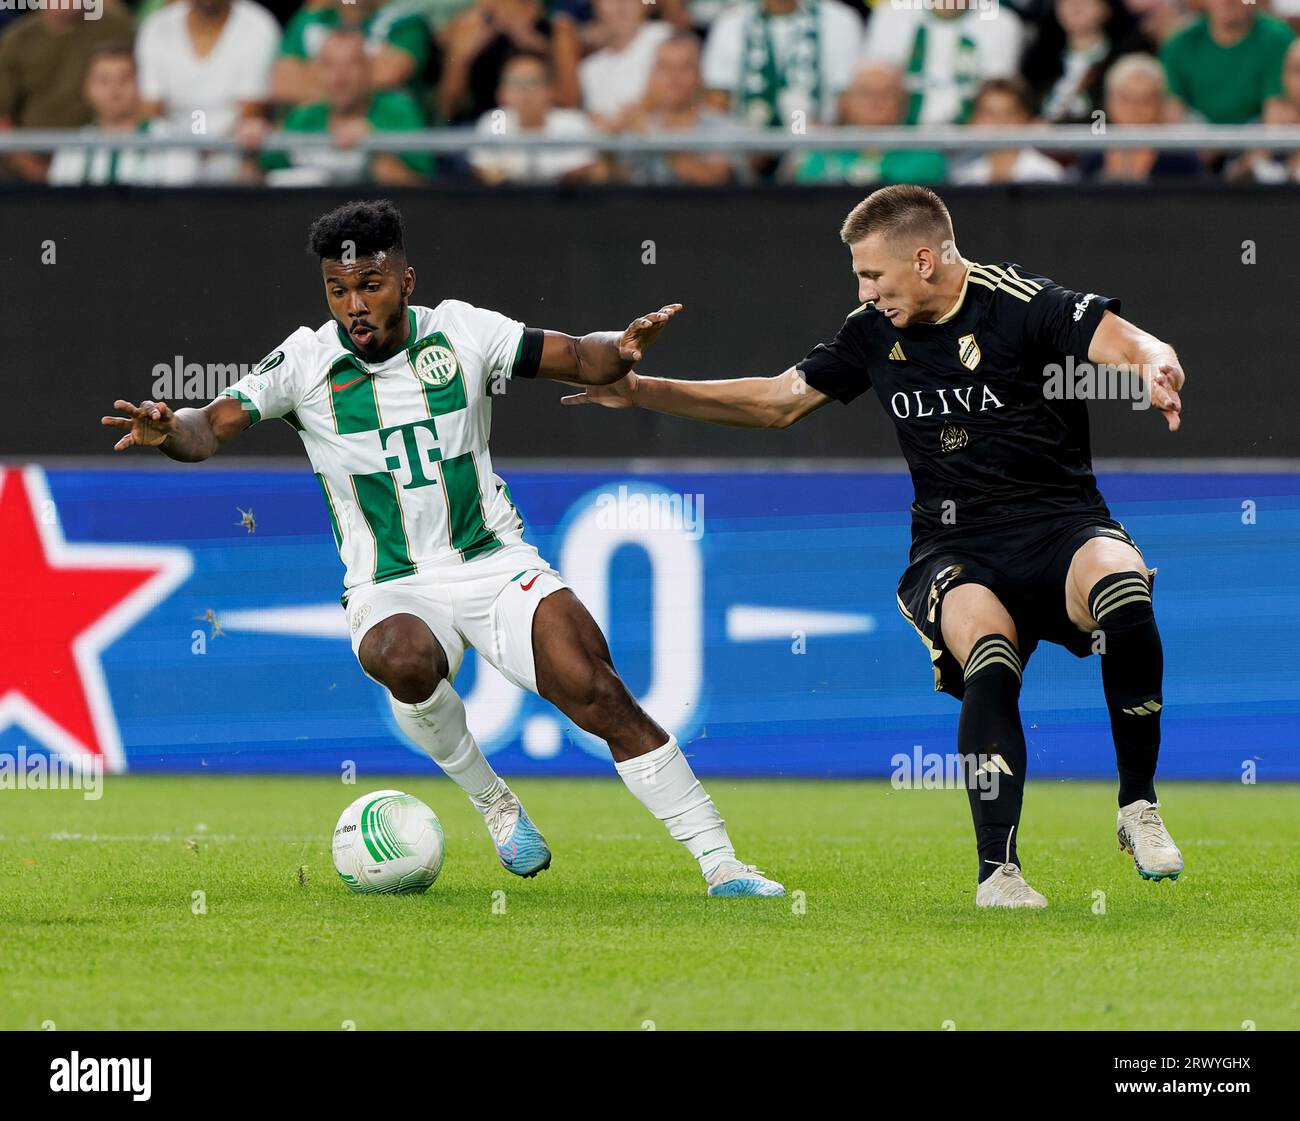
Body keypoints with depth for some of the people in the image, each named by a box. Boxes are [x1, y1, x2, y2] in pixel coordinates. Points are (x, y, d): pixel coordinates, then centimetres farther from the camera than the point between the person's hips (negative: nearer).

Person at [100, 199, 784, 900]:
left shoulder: (461, 331, -1)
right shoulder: (305, 361, -4)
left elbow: (579, 359, 4)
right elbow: (212, 430, -10)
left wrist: (622, 349, -18)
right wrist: (168, 431, -33)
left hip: (496, 564, 1)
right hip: (392, 591, -1)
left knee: (598, 695, -18)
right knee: (405, 659, -36)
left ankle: (720, 863, -10)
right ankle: (491, 801, -9)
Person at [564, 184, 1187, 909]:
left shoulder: (1021, 304, -8)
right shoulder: (878, 332, 9)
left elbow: (1136, 349, -20)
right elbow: (778, 401, 22)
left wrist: (1156, 369, -45)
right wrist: (642, 391, 19)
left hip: (1061, 523, -3)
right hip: (954, 549, 3)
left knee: (1121, 588, -37)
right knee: (989, 660, -32)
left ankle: (1139, 808, -18)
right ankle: (998, 869, -26)